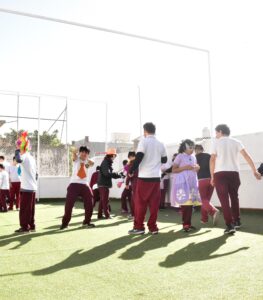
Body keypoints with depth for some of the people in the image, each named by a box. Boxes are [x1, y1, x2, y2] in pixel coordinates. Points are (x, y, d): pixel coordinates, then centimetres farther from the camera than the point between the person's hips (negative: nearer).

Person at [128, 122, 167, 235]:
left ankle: (139, 227, 4)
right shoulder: (160, 144, 11)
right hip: (156, 177, 5)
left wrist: (131, 171, -4)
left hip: (144, 177, -5)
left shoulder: (144, 141, -5)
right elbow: (164, 160, 20)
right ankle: (152, 227, 9)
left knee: (140, 202, 2)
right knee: (154, 203, 6)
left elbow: (139, 157, -13)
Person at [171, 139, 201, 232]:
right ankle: (185, 224, -4)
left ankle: (188, 223, 11)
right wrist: (184, 167, -17)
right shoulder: (180, 156, -2)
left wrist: (197, 168, 2)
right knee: (185, 203, -10)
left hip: (192, 182, 6)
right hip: (183, 182, -6)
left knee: (191, 203, 3)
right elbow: (174, 170, -6)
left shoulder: (193, 157, 16)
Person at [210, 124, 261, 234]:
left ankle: (229, 225, -8)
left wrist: (212, 176, 2)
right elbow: (246, 156, 0)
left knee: (224, 200, -1)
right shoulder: (236, 142, 10)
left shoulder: (216, 143, 4)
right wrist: (255, 171, 0)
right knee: (234, 197, 20)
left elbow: (212, 160, -4)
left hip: (220, 173, -3)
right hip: (234, 173, 3)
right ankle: (237, 221, 29)